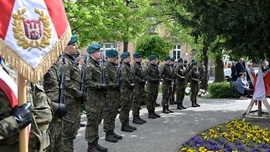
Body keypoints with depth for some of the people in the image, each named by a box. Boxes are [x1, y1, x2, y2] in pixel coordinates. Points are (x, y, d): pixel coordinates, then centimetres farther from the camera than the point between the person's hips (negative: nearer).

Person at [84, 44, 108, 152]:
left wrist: (105, 86, 8)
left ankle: (95, 143, 25)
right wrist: (101, 86, -22)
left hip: (101, 97, 9)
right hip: (93, 98, -9)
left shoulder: (99, 65, 16)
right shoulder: (89, 66, -13)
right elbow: (87, 82, -21)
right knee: (92, 122, -2)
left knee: (97, 121, 15)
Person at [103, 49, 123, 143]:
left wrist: (119, 82, 7)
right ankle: (108, 134, 4)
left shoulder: (114, 66, 17)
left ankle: (112, 131, 23)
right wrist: (114, 85, -22)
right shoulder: (105, 66, -12)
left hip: (116, 93, 9)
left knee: (114, 114, 14)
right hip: (109, 94, -9)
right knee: (108, 114, -3)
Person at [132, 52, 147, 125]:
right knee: (135, 102, -5)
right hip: (136, 86, -10)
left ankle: (138, 116, 20)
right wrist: (141, 80, -19)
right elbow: (133, 76, -22)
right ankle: (135, 118, -1)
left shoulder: (140, 65, 17)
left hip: (141, 86, 10)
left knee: (139, 102, 13)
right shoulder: (134, 65, -13)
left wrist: (143, 80, 10)